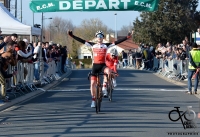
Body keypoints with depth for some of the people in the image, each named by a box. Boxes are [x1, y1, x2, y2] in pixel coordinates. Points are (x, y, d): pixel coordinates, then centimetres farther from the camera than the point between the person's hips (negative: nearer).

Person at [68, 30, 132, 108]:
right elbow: (81, 41, -1)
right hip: (95, 65, 1)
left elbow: (117, 42, -6)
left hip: (103, 65, -1)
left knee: (108, 71, -36)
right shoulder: (92, 45, 3)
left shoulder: (106, 45, 1)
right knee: (92, 83, -3)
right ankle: (93, 100, 9)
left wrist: (127, 37, -14)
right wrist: (71, 35, -7)